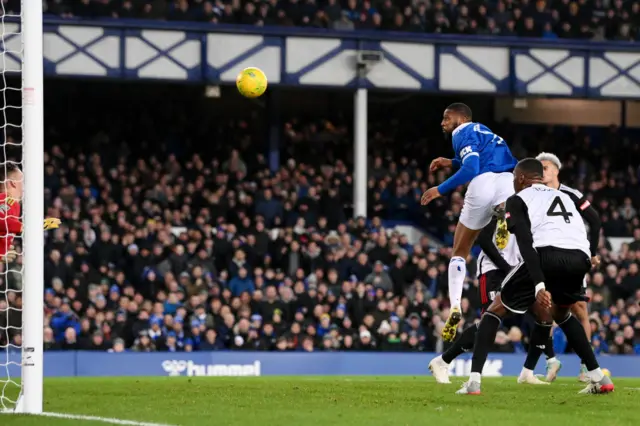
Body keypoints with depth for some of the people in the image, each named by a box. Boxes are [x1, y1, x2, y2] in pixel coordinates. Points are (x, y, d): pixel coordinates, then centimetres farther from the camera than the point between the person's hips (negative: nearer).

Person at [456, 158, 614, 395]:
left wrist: (539, 285, -11)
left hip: (548, 255, -5)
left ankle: (474, 381, -1)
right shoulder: (564, 197, 35)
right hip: (580, 259, 5)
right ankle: (598, 378, 25)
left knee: (496, 310, 13)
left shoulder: (518, 200, 16)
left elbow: (525, 243, -1)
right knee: (560, 313, 34)